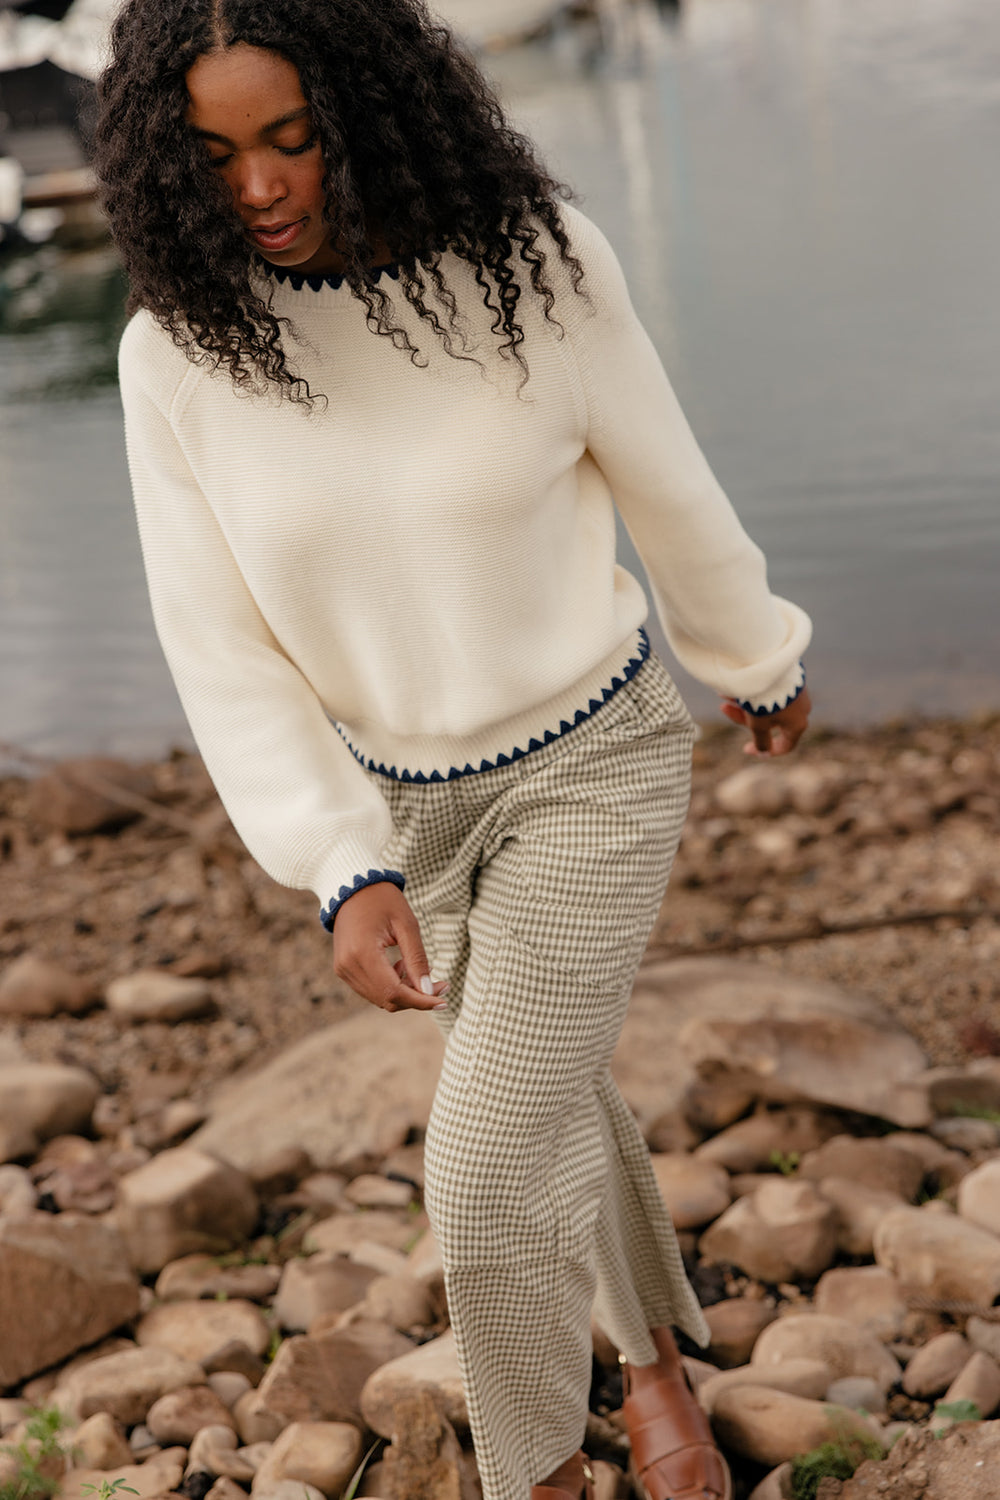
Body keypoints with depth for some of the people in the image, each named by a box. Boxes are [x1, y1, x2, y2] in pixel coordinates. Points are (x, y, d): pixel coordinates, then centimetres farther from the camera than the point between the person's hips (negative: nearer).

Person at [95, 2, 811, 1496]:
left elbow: (666, 487, -7)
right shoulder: (175, 349, -17)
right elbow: (221, 645, -15)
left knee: (488, 1183, -7)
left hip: (591, 761, -3)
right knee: (540, 1092, 23)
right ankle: (655, 1354, 51)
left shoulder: (528, 255, -23)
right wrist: (344, 879, -27)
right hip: (399, 789, 4)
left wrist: (762, 665, 10)